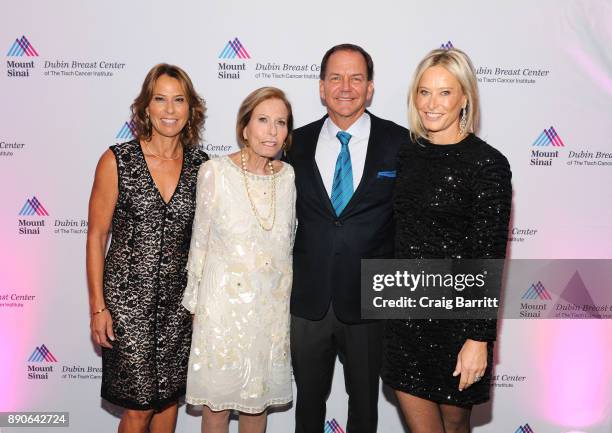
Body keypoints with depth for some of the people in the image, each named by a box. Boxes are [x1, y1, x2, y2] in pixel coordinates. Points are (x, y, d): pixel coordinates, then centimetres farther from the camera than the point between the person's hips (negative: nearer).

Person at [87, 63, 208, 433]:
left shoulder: (201, 165, 0)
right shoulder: (117, 161, -8)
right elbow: (97, 236, -4)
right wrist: (97, 306, -5)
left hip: (180, 301, 3)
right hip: (128, 299, -3)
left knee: (169, 397, 16)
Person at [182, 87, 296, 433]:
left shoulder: (289, 176, -1)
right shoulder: (214, 172, -10)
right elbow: (200, 242, -2)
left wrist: (286, 301, 14)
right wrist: (195, 305, 3)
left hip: (273, 306, 3)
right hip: (223, 303, -3)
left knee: (258, 401, 17)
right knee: (217, 402, 11)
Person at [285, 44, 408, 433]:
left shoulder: (399, 142, -6)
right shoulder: (298, 143, 1)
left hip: (370, 300, -2)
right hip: (308, 299, 2)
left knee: (365, 400, 19)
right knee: (309, 397, 20)